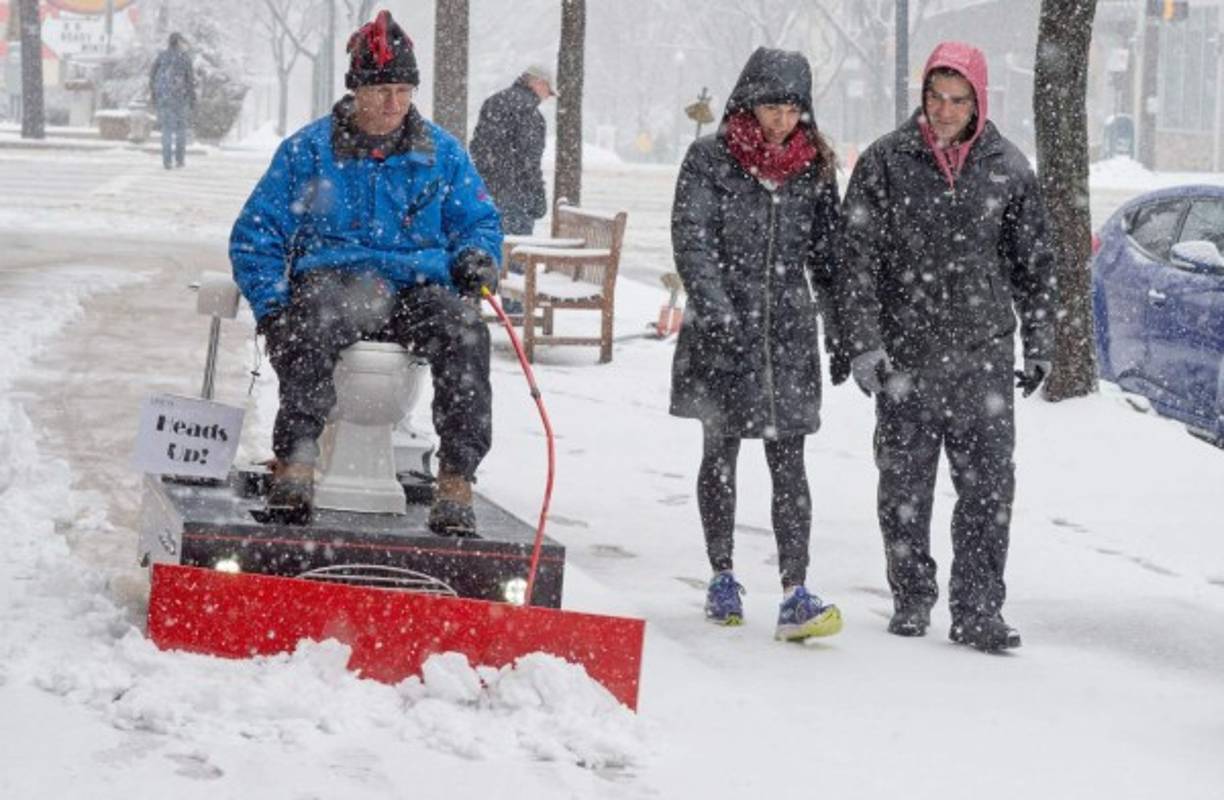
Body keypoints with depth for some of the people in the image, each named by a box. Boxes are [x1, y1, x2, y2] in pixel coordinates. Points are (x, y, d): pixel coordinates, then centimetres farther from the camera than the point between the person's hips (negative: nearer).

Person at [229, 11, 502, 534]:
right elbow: (255, 236, 10)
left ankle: (457, 482, -33)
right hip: (330, 281, -1)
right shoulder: (308, 151, 8)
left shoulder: (442, 153, 14)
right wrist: (272, 307, -7)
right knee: (312, 321, -39)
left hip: (416, 289, 2)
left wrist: (476, 255, -2)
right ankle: (295, 464, -42)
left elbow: (480, 221, 24)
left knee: (464, 330, -32)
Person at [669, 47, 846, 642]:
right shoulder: (710, 158, -3)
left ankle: (795, 594, -12)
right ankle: (722, 579, 24)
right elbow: (692, 240, -10)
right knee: (721, 453, 11)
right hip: (722, 331, -1)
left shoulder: (815, 167, 5)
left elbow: (827, 252, 12)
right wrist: (720, 314, -21)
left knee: (788, 462, -6)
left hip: (788, 331, 1)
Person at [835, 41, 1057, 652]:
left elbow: (1035, 261, 12)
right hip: (905, 356, -1)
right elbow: (858, 258, -2)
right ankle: (912, 600, 21)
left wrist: (1040, 345, 10)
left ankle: (977, 610, 0)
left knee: (989, 487, -3)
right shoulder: (885, 162, -1)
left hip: (984, 355, 1)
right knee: (905, 486, 7)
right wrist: (863, 343, -9)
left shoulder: (1007, 168, 4)